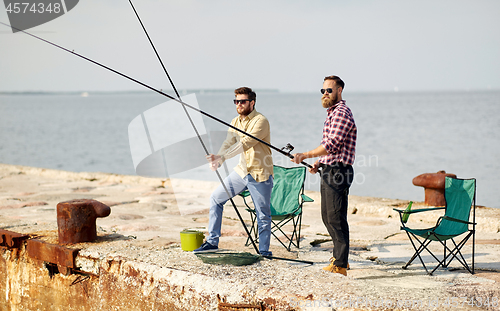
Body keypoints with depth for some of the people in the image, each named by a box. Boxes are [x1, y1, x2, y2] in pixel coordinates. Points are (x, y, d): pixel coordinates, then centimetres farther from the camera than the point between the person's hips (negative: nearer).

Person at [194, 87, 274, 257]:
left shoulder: (260, 121, -16)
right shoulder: (235, 122, 9)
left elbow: (245, 144, -28)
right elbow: (228, 143, -2)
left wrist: (221, 157, -35)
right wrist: (217, 160, -22)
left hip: (260, 174, -7)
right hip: (242, 171, 8)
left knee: (263, 216, -1)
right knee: (216, 198, 7)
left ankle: (264, 252, 13)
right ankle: (212, 242, 15)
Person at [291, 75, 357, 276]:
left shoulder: (341, 113, -14)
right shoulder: (332, 113, 20)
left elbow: (332, 145, -23)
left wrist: (306, 155, -25)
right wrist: (319, 162, 14)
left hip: (338, 171, -11)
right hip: (328, 170, 11)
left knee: (336, 218, -10)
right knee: (327, 216, 17)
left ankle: (340, 266, -8)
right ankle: (339, 257, 28)